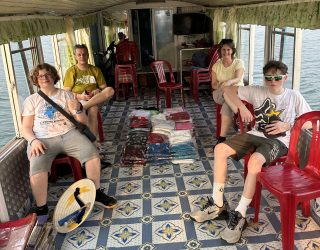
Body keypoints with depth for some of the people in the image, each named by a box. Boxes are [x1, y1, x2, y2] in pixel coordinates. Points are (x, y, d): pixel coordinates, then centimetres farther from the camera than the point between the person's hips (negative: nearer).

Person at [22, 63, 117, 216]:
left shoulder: (67, 95, 14)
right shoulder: (31, 100, 13)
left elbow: (83, 120, 12)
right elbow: (26, 128, 7)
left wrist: (77, 110, -11)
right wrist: (33, 141, -14)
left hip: (68, 134, 1)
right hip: (43, 139, -1)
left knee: (92, 153, -25)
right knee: (37, 169, -31)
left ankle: (96, 193, -5)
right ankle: (41, 208, -11)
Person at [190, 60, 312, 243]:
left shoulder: (294, 96, 5)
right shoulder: (257, 92, 9)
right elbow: (228, 89, 10)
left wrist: (288, 126, -10)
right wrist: (242, 107, -3)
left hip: (278, 141, -4)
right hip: (256, 134, 4)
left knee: (255, 160, -36)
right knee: (220, 149, -17)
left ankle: (240, 216, -25)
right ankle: (218, 205, -9)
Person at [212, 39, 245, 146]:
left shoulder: (238, 63, -2)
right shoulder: (217, 65, 7)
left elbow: (237, 79, -20)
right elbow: (213, 84, 6)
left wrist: (229, 82, -44)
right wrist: (220, 86, -19)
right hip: (220, 94, 2)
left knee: (227, 105, -34)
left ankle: (221, 139, -32)